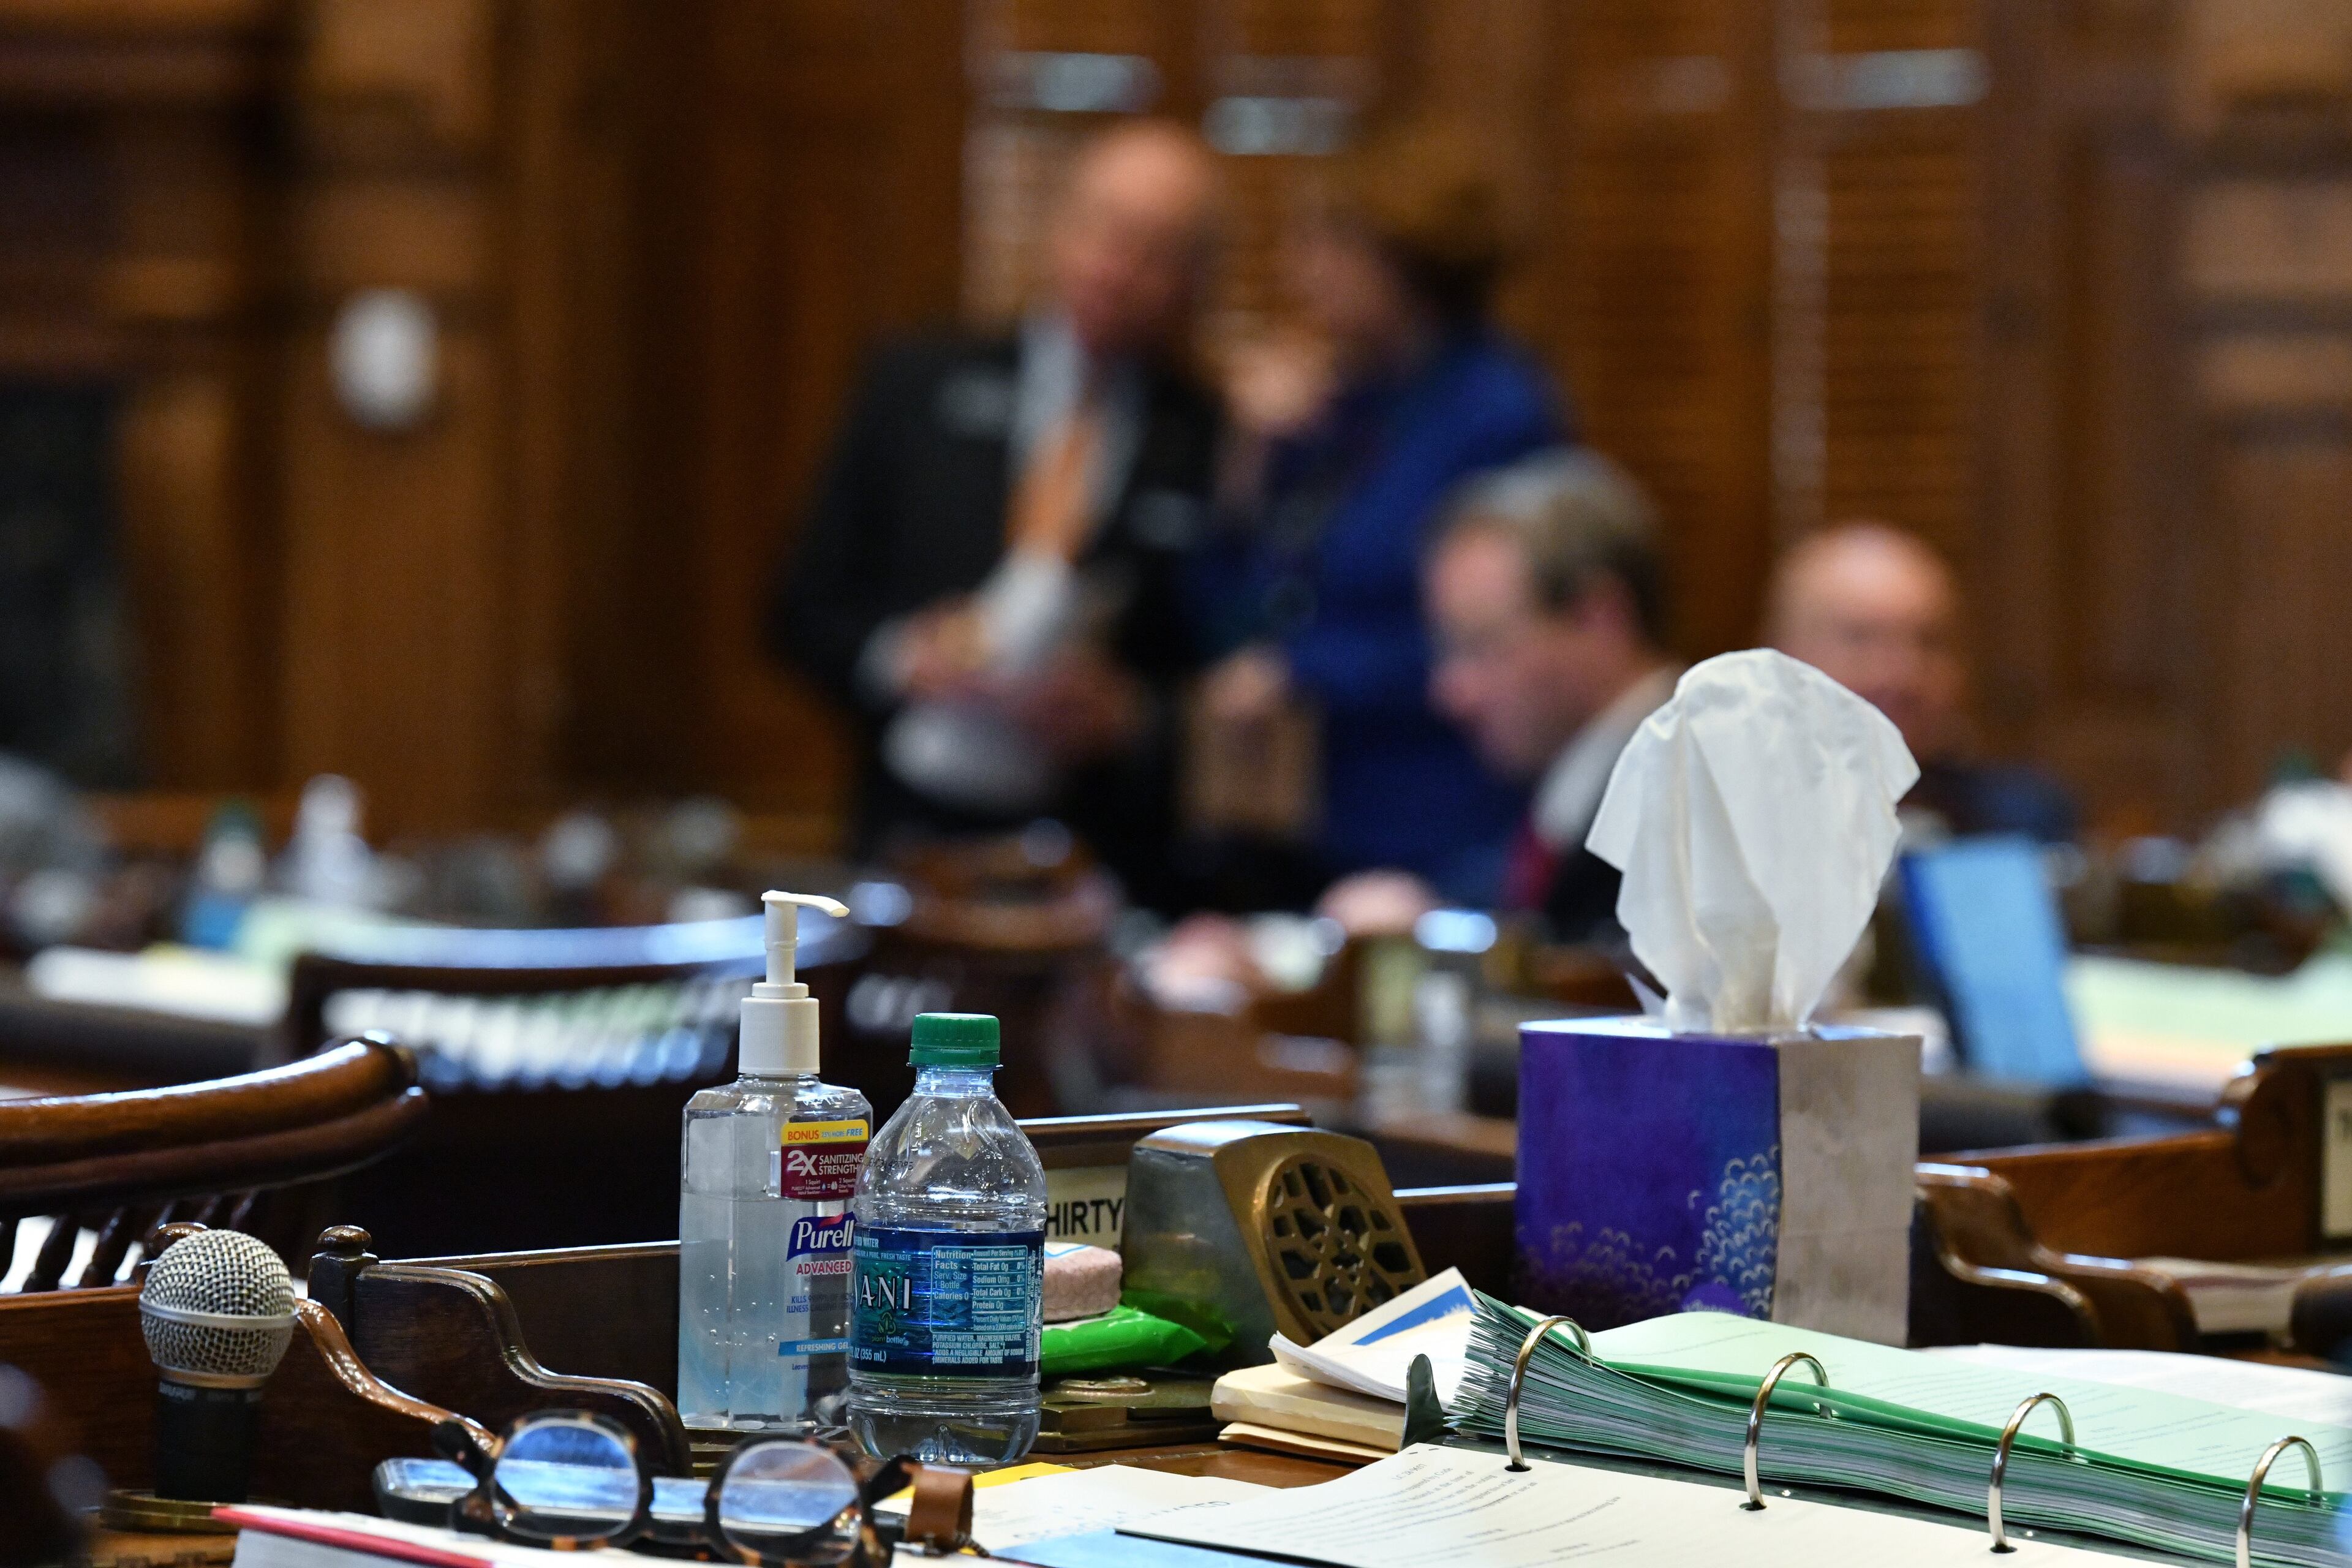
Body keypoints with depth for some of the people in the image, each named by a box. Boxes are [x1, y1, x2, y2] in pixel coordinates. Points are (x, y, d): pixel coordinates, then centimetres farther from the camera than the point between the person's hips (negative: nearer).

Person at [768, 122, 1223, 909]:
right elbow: (807, 610, 12)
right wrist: (898, 659, -6)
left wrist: (1126, 719, -12)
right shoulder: (916, 390, 10)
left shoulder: (1215, 452, 3)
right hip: (911, 838, 2)